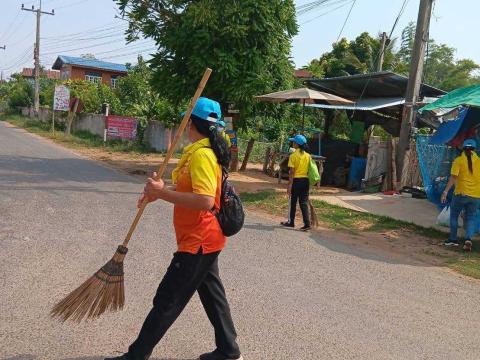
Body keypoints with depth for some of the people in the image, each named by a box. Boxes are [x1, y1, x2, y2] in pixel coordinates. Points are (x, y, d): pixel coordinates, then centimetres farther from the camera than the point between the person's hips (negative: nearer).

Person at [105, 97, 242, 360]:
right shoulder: (199, 151, 9)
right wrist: (160, 191, 6)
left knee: (167, 301, 0)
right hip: (203, 239, 10)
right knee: (211, 293, 19)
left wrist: (163, 193, -28)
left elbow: (205, 201, -32)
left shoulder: (201, 154, -22)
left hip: (198, 242, -10)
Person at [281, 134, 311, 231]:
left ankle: (291, 222, 22)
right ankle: (307, 223, -2)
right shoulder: (308, 156, 5)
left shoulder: (293, 155, -10)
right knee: (304, 203, 6)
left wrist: (290, 185, -12)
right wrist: (309, 183, 15)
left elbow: (292, 172, -13)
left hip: (296, 180, -4)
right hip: (305, 180, 4)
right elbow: (309, 170, 8)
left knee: (293, 202, 10)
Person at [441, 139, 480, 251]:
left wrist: (446, 191, -10)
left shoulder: (458, 160, -5)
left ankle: (453, 239, 17)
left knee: (454, 215, 15)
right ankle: (468, 239, -9)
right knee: (471, 218, 12)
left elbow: (453, 177, -13)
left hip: (462, 193, -2)